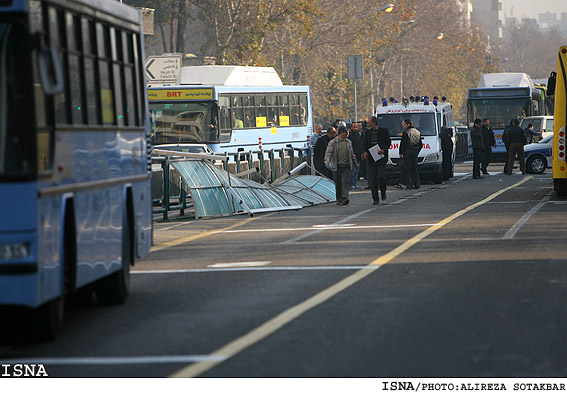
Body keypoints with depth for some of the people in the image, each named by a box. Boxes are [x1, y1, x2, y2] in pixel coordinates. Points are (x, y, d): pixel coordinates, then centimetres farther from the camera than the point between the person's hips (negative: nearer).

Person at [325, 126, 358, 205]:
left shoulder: (348, 142, 13)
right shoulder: (332, 142, -1)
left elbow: (352, 154, 23)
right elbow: (328, 152, -11)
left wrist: (355, 163, 29)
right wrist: (327, 160, -29)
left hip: (346, 166, 2)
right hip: (336, 166, -2)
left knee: (345, 182, -11)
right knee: (338, 184, 4)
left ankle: (345, 198, -21)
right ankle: (339, 200, 13)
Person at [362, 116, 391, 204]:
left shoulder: (384, 131, 2)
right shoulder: (367, 132, 12)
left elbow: (388, 142, 3)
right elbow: (364, 143, 9)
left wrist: (383, 150, -15)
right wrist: (364, 152, -11)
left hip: (381, 157, -3)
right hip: (370, 158, 3)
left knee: (381, 177, -11)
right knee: (372, 180, 0)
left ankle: (383, 193, 17)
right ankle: (375, 199, 5)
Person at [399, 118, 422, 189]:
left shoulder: (406, 132, -9)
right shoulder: (417, 132, 14)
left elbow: (403, 143, -12)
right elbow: (420, 144, 19)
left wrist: (401, 153, -7)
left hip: (407, 152, -7)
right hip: (415, 152, 7)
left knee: (407, 169, -3)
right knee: (414, 168, 13)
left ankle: (409, 185, -8)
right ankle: (417, 184, 10)